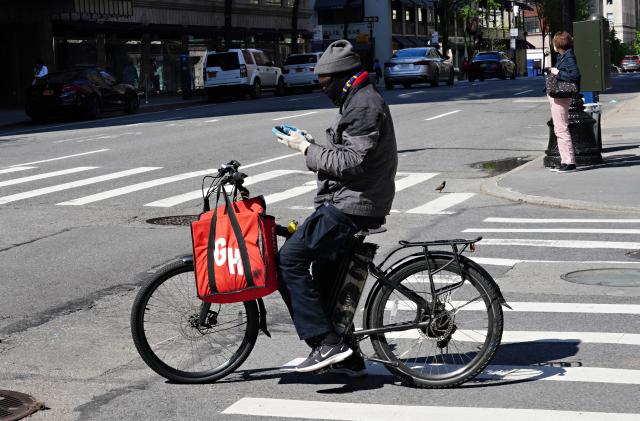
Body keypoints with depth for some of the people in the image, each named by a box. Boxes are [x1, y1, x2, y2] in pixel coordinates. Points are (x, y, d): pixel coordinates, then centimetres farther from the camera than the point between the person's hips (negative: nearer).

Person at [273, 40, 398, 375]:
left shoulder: (364, 105, -15)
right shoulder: (360, 101, 19)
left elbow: (350, 162, -23)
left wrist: (306, 149, -14)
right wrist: (310, 142, 8)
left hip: (350, 208, -11)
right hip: (348, 205, 11)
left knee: (289, 261, -14)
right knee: (325, 276, 15)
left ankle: (326, 342, -14)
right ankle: (347, 359, 21)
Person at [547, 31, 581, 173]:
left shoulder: (569, 57, -14)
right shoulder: (563, 56, 15)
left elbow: (575, 75, -24)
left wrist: (558, 72, -18)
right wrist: (554, 71, 15)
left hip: (561, 97, -11)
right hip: (556, 97, 11)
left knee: (562, 129, -10)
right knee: (559, 130, 14)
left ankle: (570, 163, -8)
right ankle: (565, 161, 19)